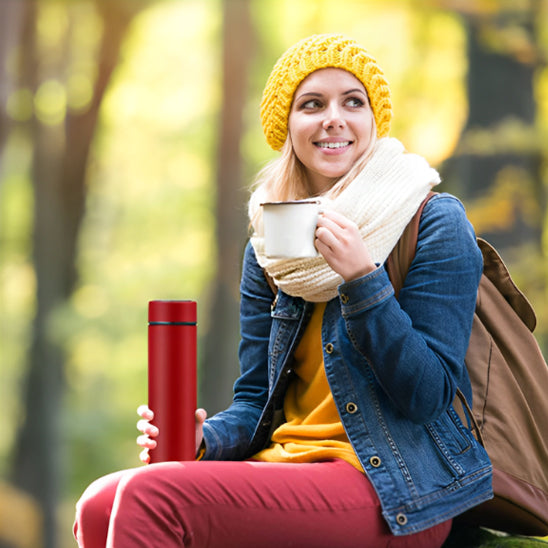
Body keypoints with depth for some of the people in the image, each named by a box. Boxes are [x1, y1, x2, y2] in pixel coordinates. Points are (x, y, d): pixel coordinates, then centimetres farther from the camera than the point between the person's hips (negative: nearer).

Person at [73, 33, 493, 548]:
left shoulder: (434, 223, -4)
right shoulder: (267, 246, 13)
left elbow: (429, 397, -10)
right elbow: (256, 398, 16)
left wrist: (362, 279, -20)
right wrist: (202, 438, -7)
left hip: (395, 496, -6)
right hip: (286, 465, 6)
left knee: (153, 498, -24)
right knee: (100, 505, -18)